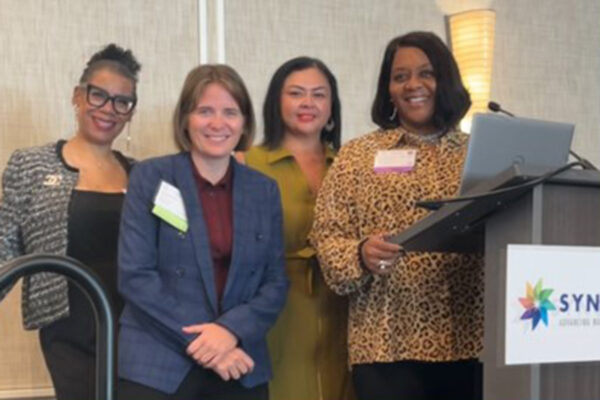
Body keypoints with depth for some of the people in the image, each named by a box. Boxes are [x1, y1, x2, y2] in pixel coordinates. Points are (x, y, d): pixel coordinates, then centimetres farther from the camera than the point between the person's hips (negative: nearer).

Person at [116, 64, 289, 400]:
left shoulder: (264, 190, 7)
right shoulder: (150, 178, -1)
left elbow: (276, 283, 4)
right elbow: (135, 275, -7)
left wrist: (231, 330, -13)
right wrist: (198, 340, -14)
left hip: (241, 370, 3)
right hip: (156, 367, -2)